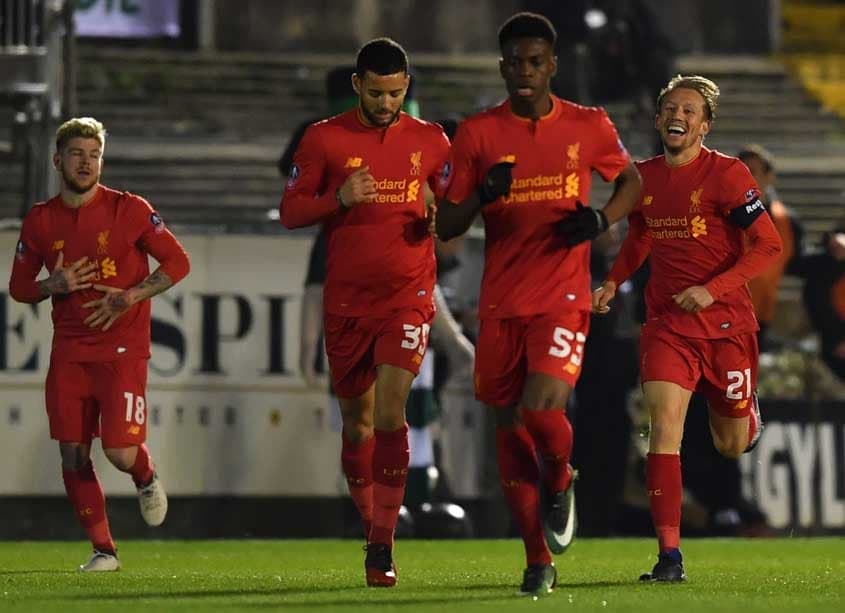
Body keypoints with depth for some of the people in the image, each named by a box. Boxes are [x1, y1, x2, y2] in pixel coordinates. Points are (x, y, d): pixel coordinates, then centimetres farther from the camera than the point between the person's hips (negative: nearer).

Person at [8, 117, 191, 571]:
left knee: (120, 452, -14)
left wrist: (129, 298, -13)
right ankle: (103, 550, 11)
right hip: (69, 353, 3)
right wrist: (55, 286, -9)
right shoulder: (40, 221, 5)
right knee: (73, 456, -1)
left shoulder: (128, 210, -4)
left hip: (122, 349, -3)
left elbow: (177, 262, -1)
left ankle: (147, 478, 23)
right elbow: (19, 287, 13)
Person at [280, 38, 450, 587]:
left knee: (389, 412, -16)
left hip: (408, 295, -1)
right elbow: (290, 211, 2)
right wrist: (340, 198, -16)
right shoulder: (324, 139, 2)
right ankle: (372, 528, 25)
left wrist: (440, 220, -8)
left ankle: (383, 546, -15)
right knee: (357, 422, 8)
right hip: (346, 300, 1)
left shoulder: (430, 141, 5)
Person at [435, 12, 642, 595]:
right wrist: (483, 196, -17)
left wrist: (602, 219, -2)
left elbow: (632, 180, 19)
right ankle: (538, 561, 18)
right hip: (501, 302, 2)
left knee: (541, 408, -22)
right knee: (509, 427, 6)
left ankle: (560, 480, 14)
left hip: (563, 299, -2)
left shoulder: (589, 126, 2)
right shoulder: (477, 133, 2)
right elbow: (447, 225, 4)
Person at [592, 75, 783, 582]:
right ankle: (670, 555, -17)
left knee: (732, 445, 9)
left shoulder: (727, 174, -10)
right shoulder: (643, 178, 5)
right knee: (664, 426, -16)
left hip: (725, 320, -3)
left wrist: (713, 289, -21)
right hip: (666, 322, 3)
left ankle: (746, 414, 49)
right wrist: (613, 284, 8)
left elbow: (769, 246, -12)